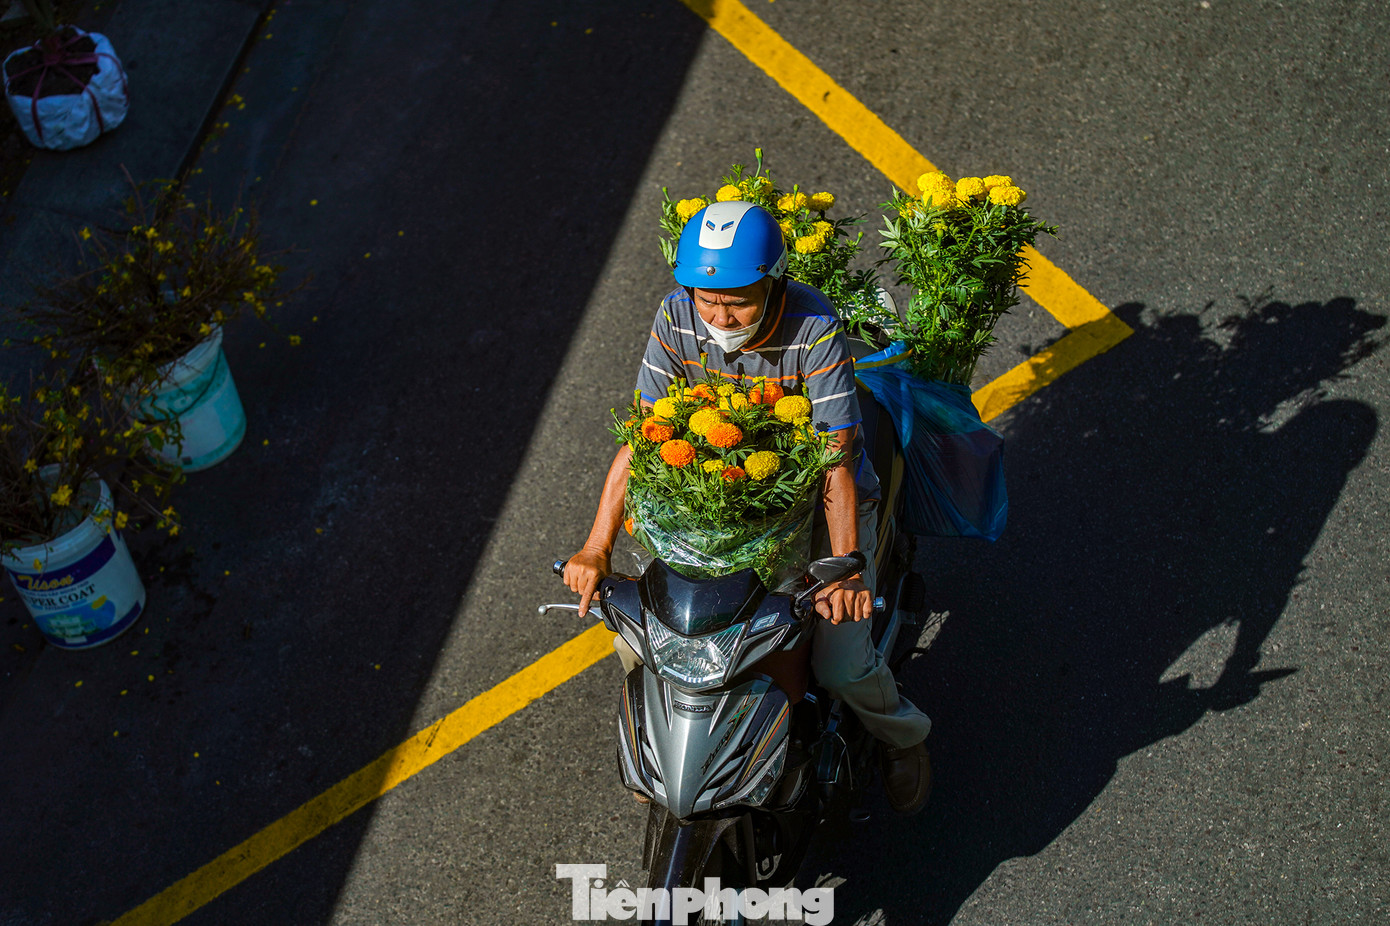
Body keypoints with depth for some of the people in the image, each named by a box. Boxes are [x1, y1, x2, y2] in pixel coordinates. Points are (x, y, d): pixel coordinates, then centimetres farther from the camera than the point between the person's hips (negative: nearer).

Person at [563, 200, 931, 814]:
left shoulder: (815, 327, -28)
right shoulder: (677, 318, -18)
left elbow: (838, 455, -29)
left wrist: (846, 566, -41)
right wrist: (596, 549, -24)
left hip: (817, 496, -3)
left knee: (842, 665, -14)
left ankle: (901, 736, 22)